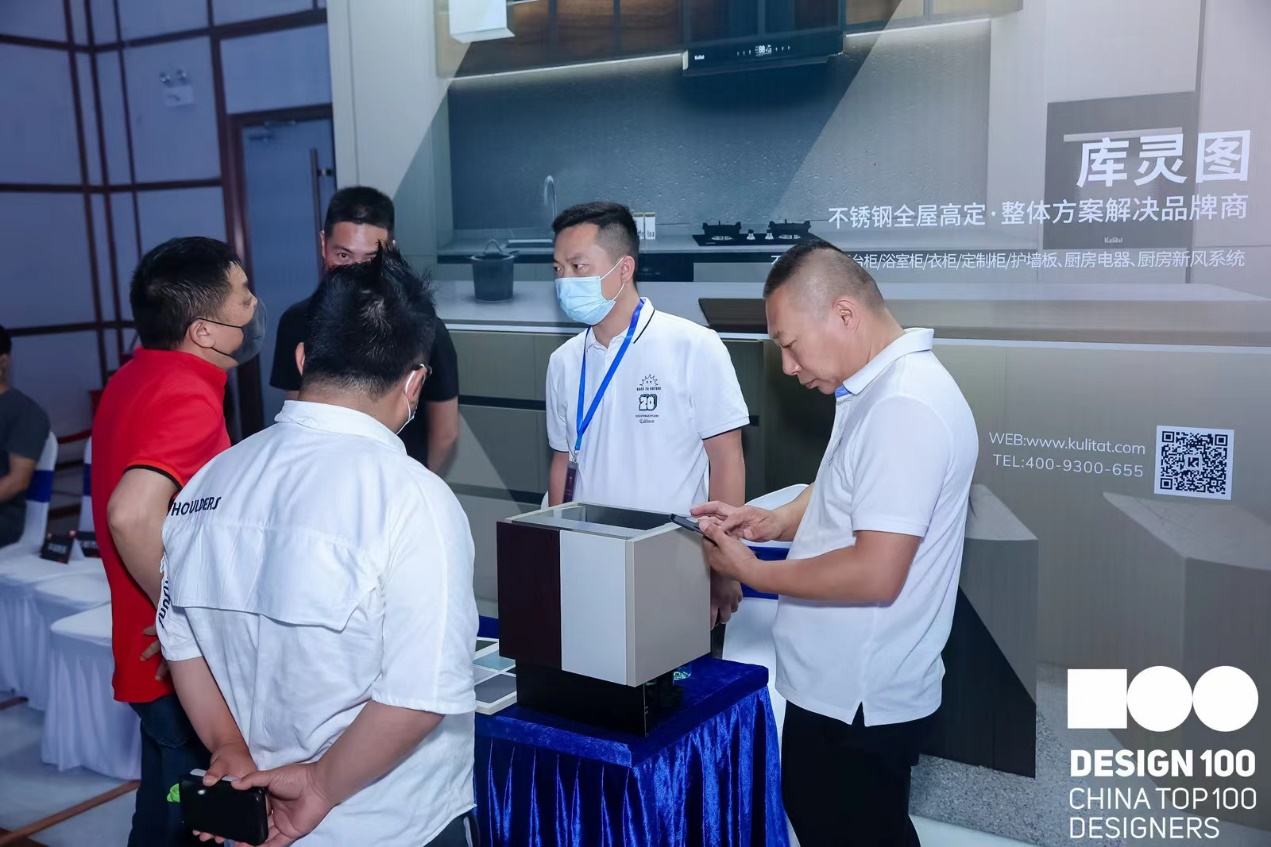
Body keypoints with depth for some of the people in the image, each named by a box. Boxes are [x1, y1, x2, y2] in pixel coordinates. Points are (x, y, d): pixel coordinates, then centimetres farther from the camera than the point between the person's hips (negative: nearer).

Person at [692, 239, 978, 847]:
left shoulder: (905, 407, -26)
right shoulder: (877, 388, 8)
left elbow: (876, 574, -29)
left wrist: (754, 572, -17)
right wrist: (774, 521, 3)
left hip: (860, 700, -10)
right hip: (836, 683, 10)